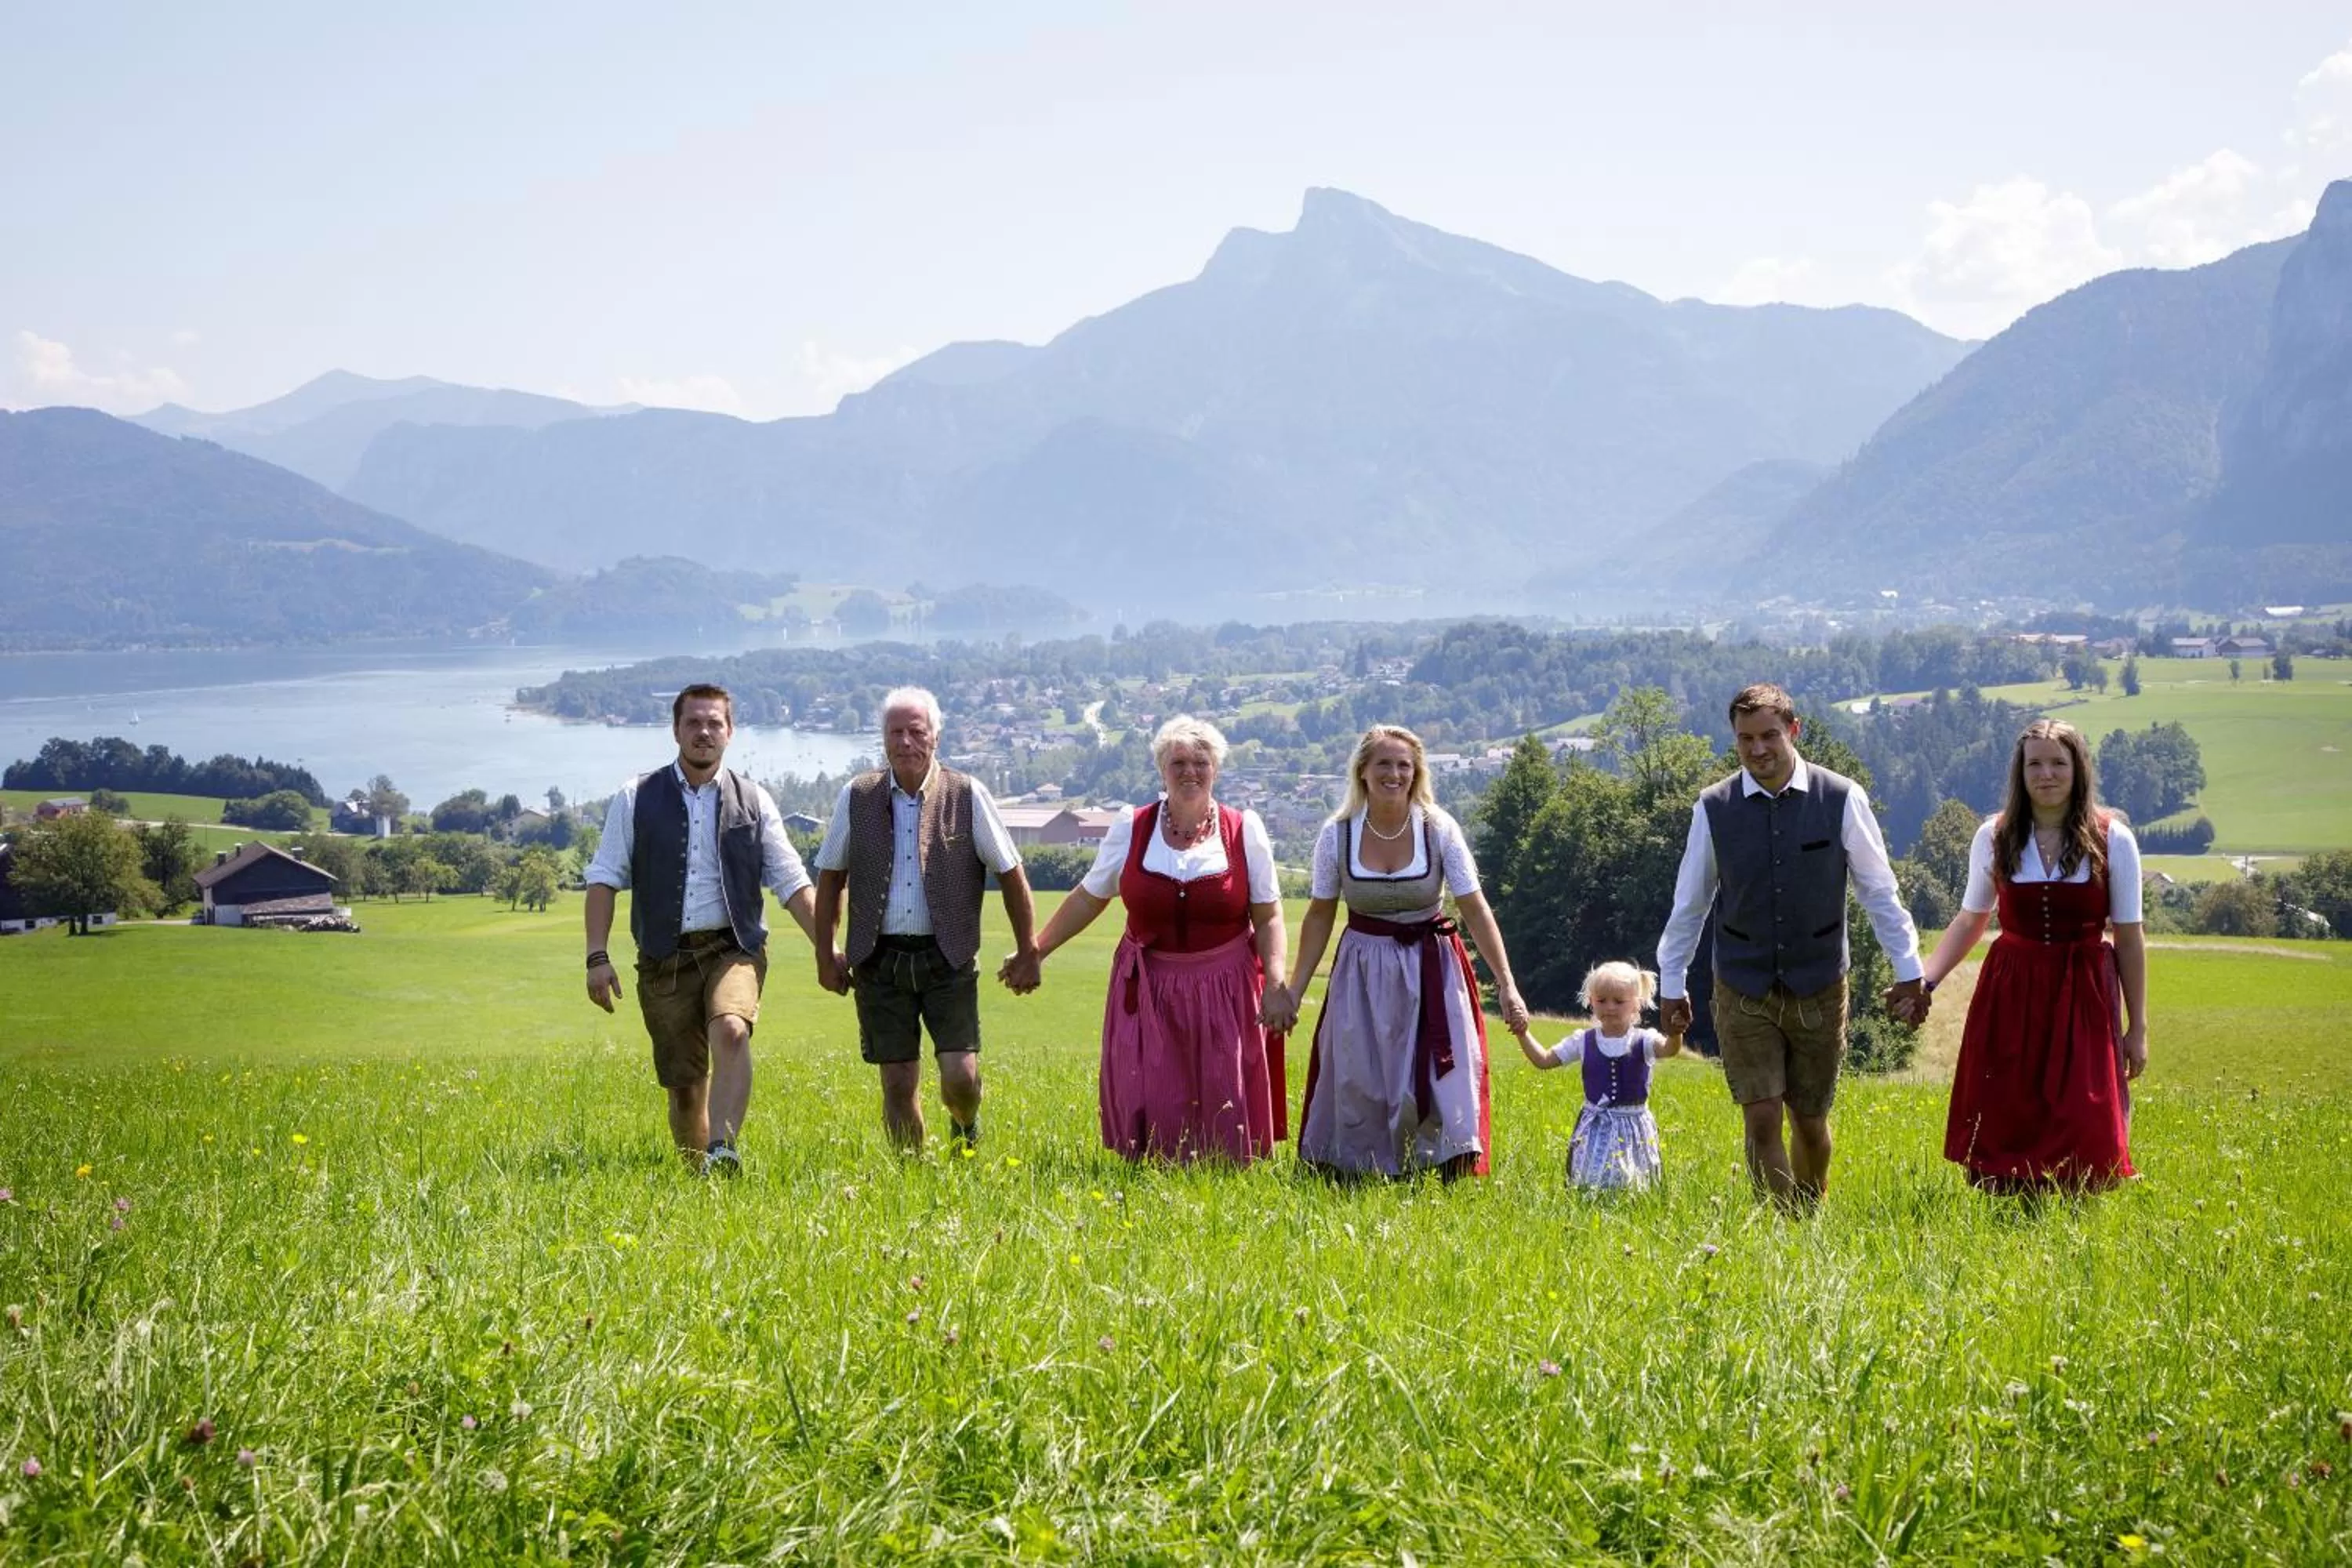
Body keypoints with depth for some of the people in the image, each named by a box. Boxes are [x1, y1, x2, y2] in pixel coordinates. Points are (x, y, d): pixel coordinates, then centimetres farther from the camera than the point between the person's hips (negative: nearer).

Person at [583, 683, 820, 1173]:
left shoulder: (753, 801, 9)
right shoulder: (636, 799, 7)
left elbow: (791, 882, 10)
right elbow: (604, 878, 5)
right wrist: (597, 957, -5)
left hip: (733, 948, -1)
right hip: (665, 958, 1)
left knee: (731, 1030, -31)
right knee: (683, 1085, 1)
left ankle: (723, 1150, -40)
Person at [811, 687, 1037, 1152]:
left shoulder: (967, 795, -1)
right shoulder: (857, 796, 4)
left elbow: (1010, 873, 6)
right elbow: (831, 876, 15)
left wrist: (1028, 953, 5)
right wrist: (826, 955, 12)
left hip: (948, 960, -1)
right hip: (880, 961, 1)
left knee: (960, 1077, -9)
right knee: (898, 1086, 2)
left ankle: (966, 1129, 25)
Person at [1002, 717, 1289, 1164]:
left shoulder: (1245, 830, -1)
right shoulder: (1131, 829, 1)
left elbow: (1268, 916, 2)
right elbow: (1089, 898, 10)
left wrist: (1275, 984, -8)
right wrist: (1035, 953, 12)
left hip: (1224, 989, -1)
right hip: (1148, 989, 1)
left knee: (1225, 1108, 0)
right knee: (1148, 1108, -2)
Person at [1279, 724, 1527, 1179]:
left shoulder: (1439, 830, -9)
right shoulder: (1337, 835, -6)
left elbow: (1476, 909, -8)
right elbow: (1319, 917, 3)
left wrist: (1506, 984, -13)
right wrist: (1294, 991, 3)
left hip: (1431, 970, -1)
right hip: (1364, 971, 1)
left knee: (1441, 1082, -6)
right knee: (1358, 1085, 4)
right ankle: (1351, 1182, 18)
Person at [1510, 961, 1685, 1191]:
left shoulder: (1643, 1041, -5)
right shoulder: (1583, 1042, 3)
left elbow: (1669, 1049, -26)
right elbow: (1544, 1060, 7)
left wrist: (1675, 1033, -48)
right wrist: (1523, 1034, -6)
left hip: (1632, 1126, -2)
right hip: (1594, 1127, 2)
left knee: (1628, 1185, -3)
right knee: (1590, 1183, -6)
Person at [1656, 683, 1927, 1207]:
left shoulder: (1842, 799, -7)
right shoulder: (1713, 808, -4)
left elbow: (1880, 893, 3)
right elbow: (1689, 903, 7)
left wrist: (1908, 972, 5)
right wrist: (1671, 985, 11)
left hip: (1819, 988, 0)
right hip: (1743, 994, 0)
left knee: (1810, 1121, 10)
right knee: (1762, 1120, -7)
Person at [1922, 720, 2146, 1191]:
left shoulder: (2111, 840, -2)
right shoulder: (1994, 838, 3)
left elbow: (2128, 937, 1)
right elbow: (1970, 921, 12)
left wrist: (2138, 1027, 2)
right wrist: (1922, 980, -1)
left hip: (2083, 998, -2)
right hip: (2009, 997, 2)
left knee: (2083, 1134, -6)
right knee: (2001, 1128, 2)